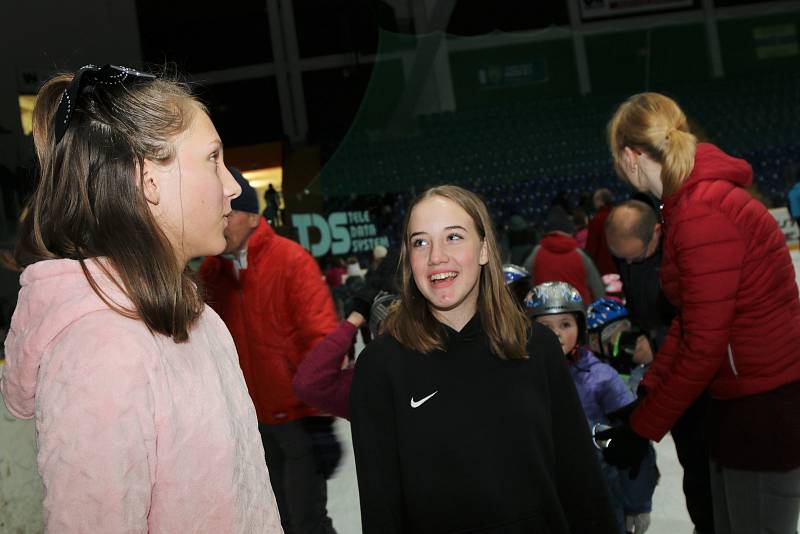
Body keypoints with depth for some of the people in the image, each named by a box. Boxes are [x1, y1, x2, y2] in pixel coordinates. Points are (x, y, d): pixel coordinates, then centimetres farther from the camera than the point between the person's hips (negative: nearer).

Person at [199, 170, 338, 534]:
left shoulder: (292, 260, -15)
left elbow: (322, 337, -18)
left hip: (298, 417, -5)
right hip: (252, 418, 5)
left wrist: (323, 421, -21)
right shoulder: (210, 269, 1)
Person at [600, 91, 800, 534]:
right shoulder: (691, 201, 7)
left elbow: (704, 345, -20)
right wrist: (643, 397, 9)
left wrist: (641, 429, -11)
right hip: (740, 406, 9)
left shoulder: (702, 212, -22)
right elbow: (687, 323, 10)